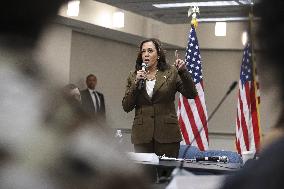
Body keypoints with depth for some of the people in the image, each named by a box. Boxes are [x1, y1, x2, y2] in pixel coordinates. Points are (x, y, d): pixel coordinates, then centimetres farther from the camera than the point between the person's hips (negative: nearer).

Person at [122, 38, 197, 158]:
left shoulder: (171, 73, 5)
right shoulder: (133, 76, 11)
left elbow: (191, 94, -3)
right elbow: (126, 107, 5)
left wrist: (183, 72, -15)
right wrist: (136, 83, -6)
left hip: (167, 135, -2)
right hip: (142, 135, 2)